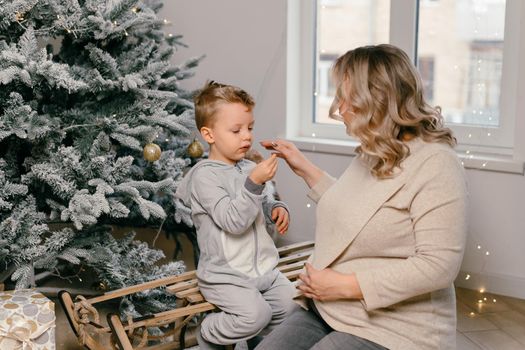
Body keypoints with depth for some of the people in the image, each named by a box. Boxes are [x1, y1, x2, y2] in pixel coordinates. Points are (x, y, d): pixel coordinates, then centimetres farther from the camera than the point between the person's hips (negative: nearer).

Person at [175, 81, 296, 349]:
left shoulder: (249, 168, 8)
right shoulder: (204, 175, -15)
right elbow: (233, 221, -25)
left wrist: (276, 208, 4)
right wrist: (254, 183, -33)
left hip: (262, 266, 7)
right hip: (225, 274, -7)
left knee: (291, 305, -7)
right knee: (257, 313, -25)